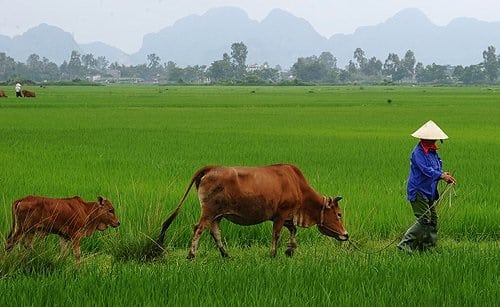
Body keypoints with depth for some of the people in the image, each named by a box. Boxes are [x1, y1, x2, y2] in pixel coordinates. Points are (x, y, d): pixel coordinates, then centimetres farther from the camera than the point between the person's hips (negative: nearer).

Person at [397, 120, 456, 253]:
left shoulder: (432, 151, 13)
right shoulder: (418, 152, -16)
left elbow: (437, 168, 17)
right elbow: (425, 169, -27)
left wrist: (444, 175, -5)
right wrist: (441, 175, -37)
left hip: (429, 192, 9)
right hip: (418, 191, -9)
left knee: (433, 220, 9)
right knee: (424, 220, -14)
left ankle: (429, 247, 15)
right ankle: (405, 245, -10)